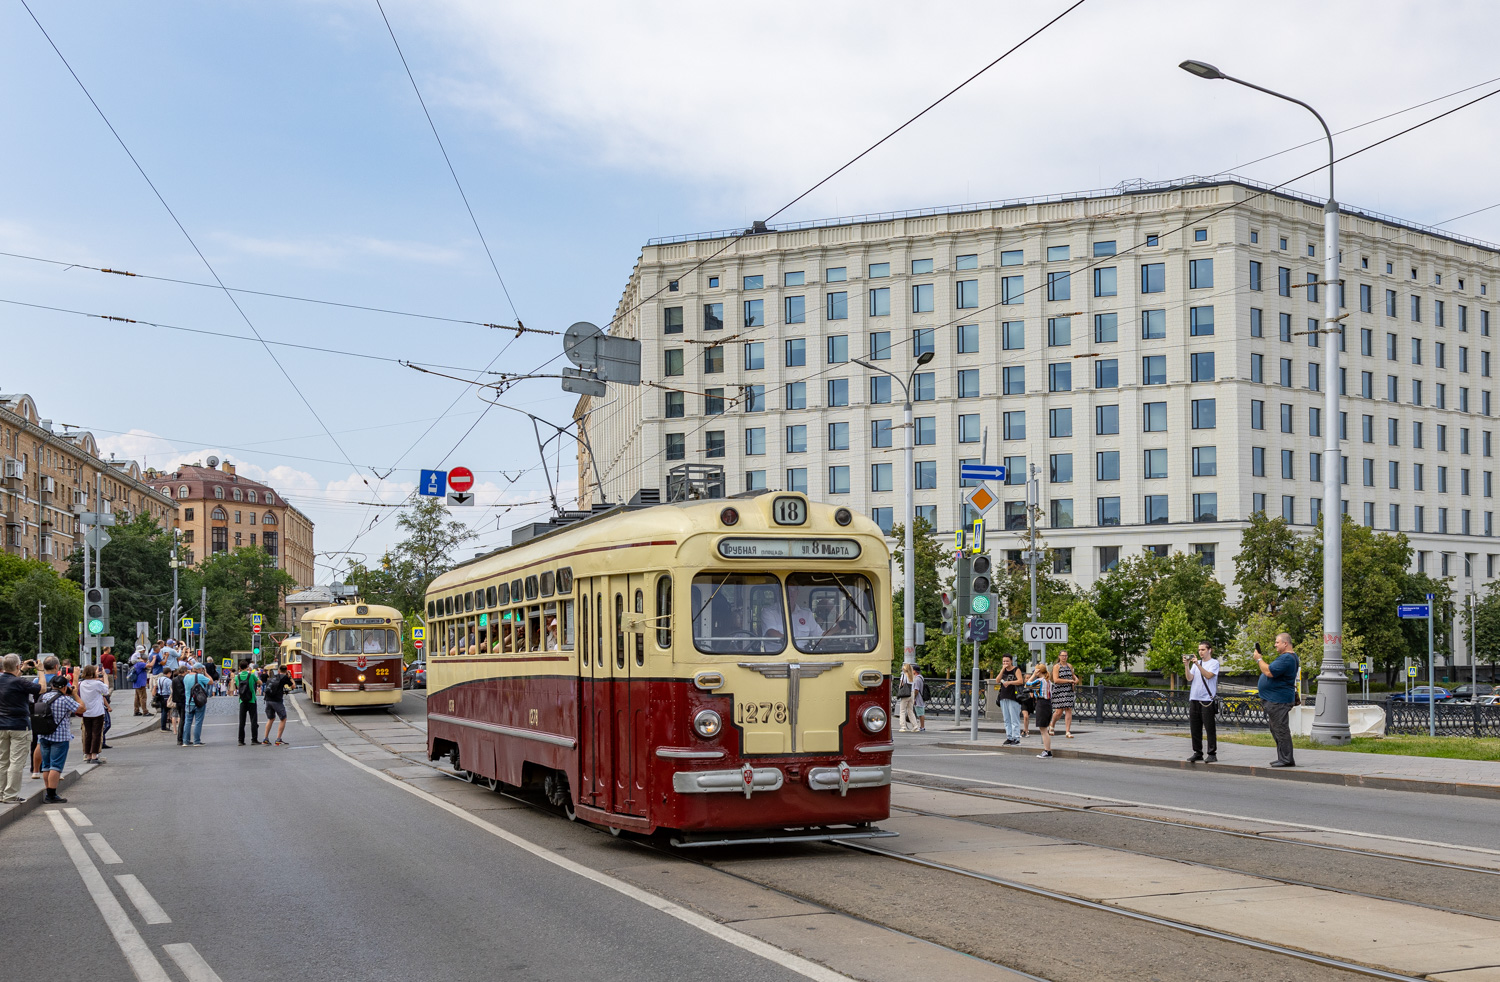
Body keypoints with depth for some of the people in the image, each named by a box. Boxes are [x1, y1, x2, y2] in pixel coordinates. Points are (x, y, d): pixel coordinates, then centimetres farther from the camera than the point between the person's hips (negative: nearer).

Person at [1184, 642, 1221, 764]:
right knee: (1195, 728, 7)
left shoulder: (1214, 663, 1)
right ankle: (1197, 753, 14)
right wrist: (1186, 666, -9)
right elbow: (1189, 678, 5)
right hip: (1194, 699, 6)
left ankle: (1212, 754, -1)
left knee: (1210, 728, -4)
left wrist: (1197, 664, -23)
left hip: (1207, 699, -6)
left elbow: (1208, 675, -16)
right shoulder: (1196, 663, 16)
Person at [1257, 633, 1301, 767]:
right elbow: (1272, 671, 22)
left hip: (1278, 700, -12)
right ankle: (1283, 758, 22)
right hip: (1274, 700, 12)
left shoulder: (1287, 658, -18)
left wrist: (1259, 659, -11)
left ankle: (1286, 760, -7)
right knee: (1276, 730, 16)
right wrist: (1262, 660, 11)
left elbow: (1269, 672, -24)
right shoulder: (1286, 657, 19)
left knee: (1281, 730, -9)